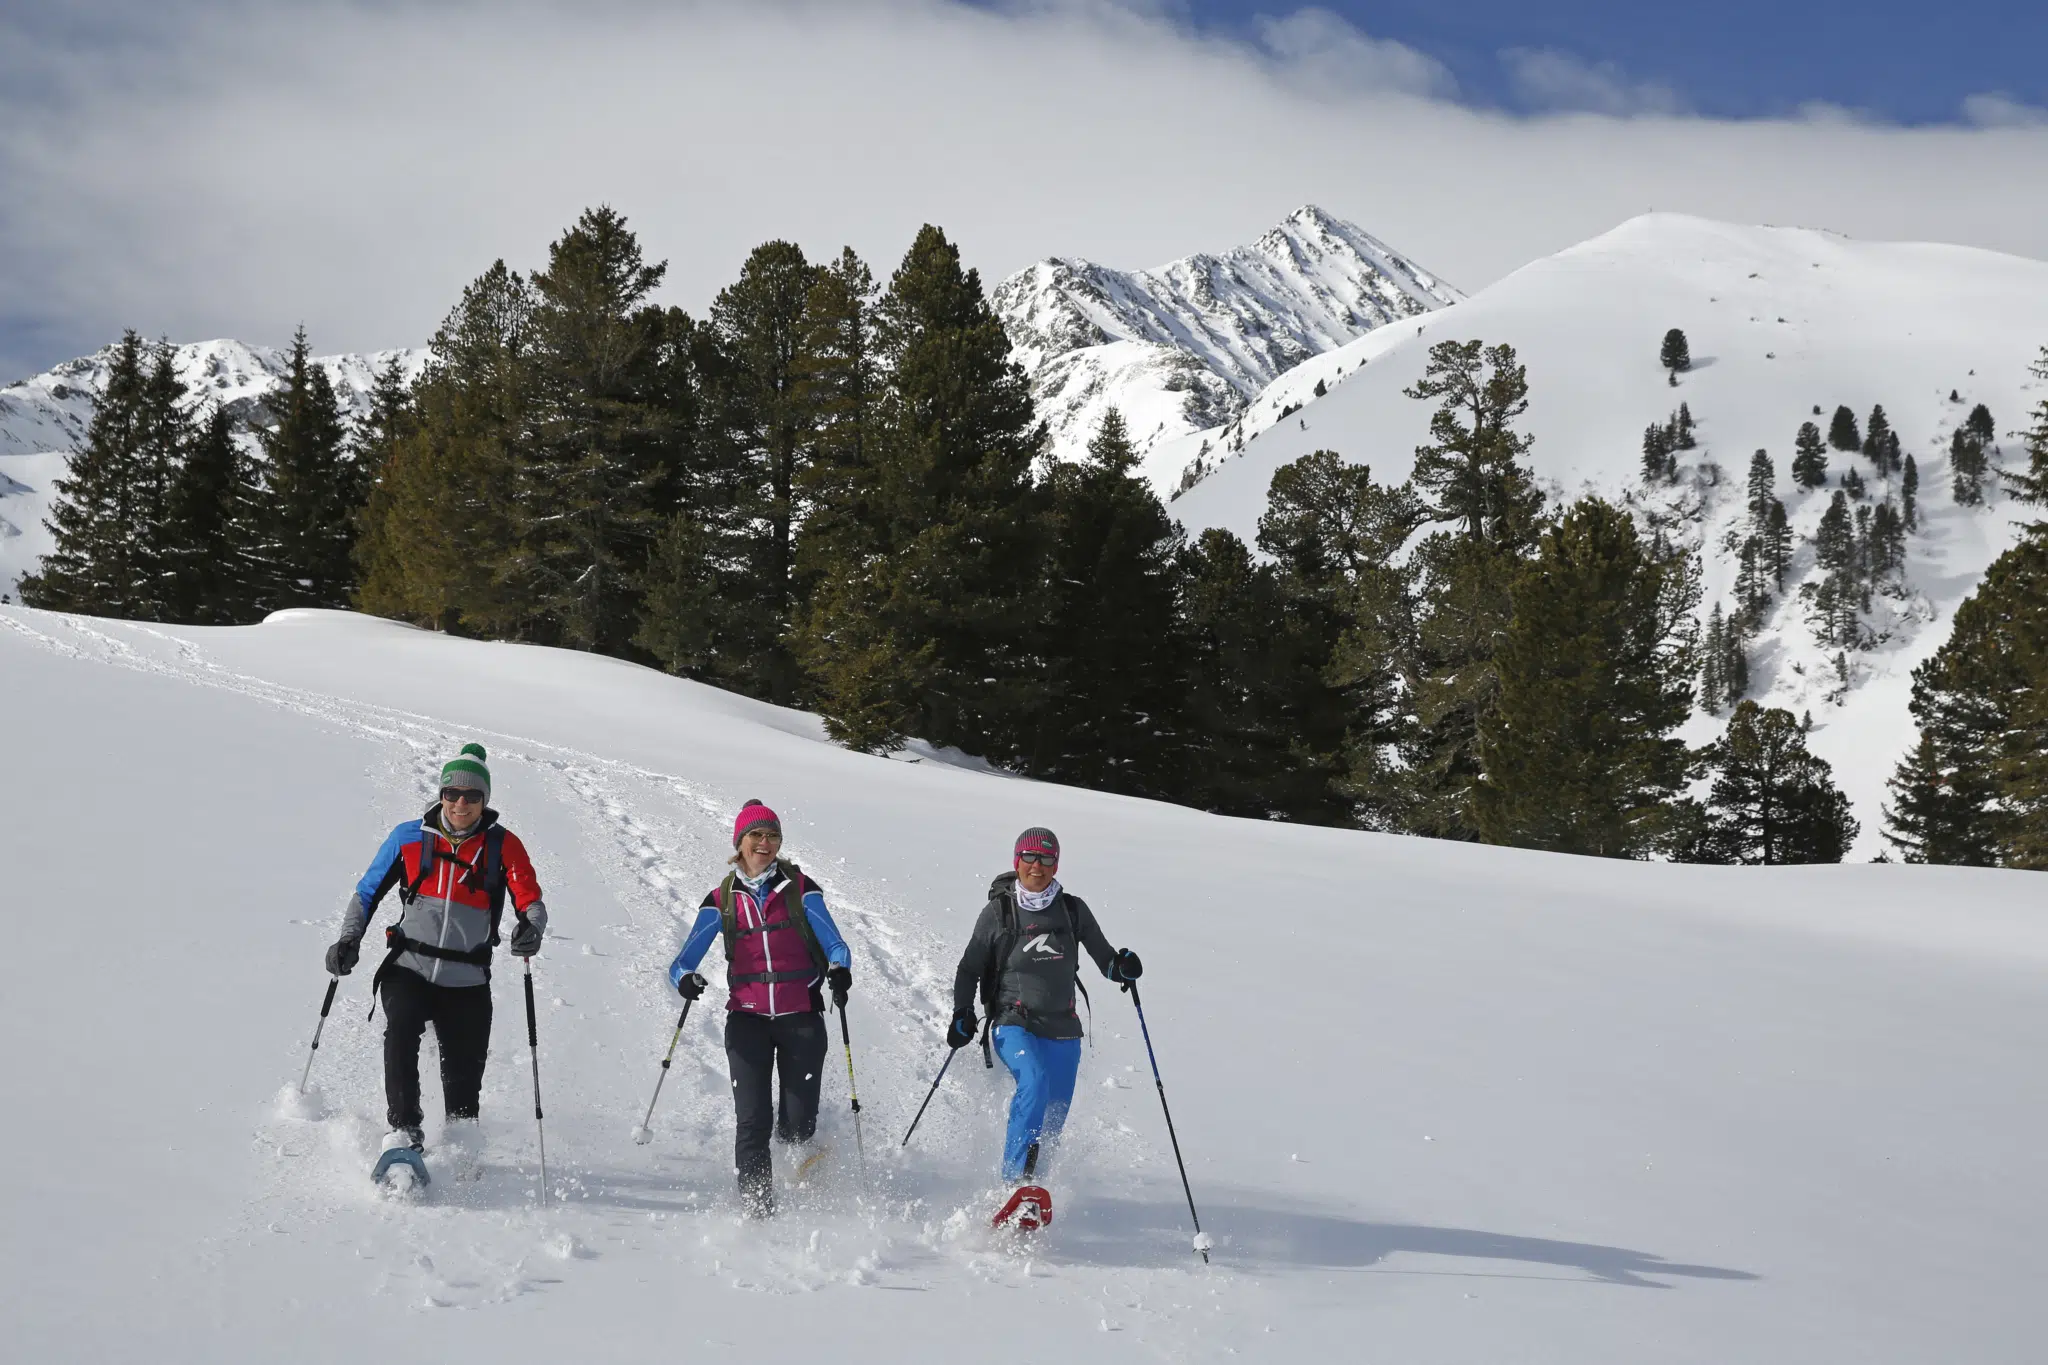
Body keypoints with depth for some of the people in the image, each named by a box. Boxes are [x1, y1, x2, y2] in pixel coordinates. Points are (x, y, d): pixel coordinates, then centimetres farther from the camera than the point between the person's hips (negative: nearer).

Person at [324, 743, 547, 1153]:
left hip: (466, 982, 0)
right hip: (408, 969, 0)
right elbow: (368, 893, 11)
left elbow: (531, 902, -7)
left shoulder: (503, 846, 0)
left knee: (464, 1082, 0)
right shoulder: (409, 838, 2)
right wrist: (349, 940, -3)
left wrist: (530, 928, -30)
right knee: (400, 1031, -29)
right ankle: (404, 1130, -25)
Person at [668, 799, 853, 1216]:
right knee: (753, 1120, -12)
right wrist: (685, 978, -21)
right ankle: (756, 1208, -5)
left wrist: (839, 970, -24)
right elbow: (684, 960, 3)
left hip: (801, 1017, -1)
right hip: (748, 1018, 1)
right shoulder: (721, 900, 7)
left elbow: (834, 944, -1)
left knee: (797, 1125, -1)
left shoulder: (800, 888, 3)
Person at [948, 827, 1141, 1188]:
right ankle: (1015, 1179, -31)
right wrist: (962, 1014, -4)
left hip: (1062, 1027, 3)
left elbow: (1104, 959, 10)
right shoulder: (998, 911, 1)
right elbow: (969, 969, 9)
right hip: (1013, 1023, -3)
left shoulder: (1073, 910, 6)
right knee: (1034, 1080, -30)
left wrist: (1123, 966, -13)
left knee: (1053, 1119, 3)